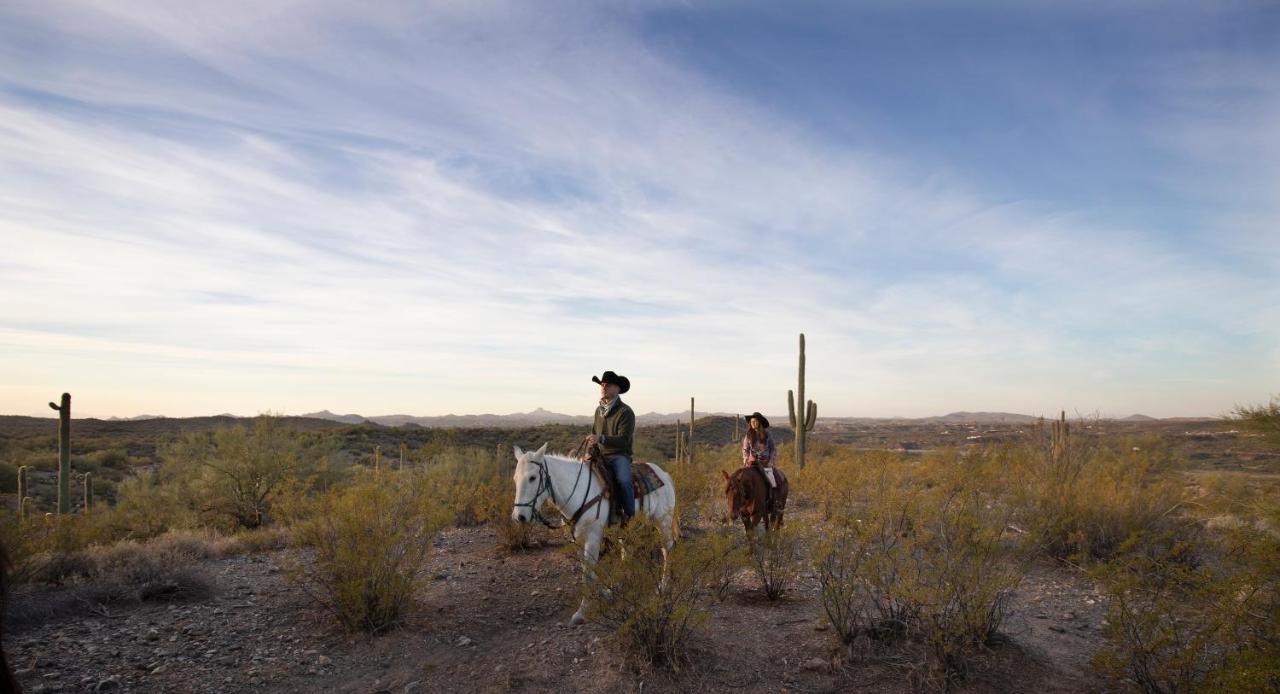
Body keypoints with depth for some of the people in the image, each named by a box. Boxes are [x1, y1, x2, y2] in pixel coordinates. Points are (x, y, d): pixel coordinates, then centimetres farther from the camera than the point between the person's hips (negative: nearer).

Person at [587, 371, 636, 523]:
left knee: (623, 480, -33)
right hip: (600, 455, 7)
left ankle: (629, 513, -15)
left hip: (619, 455, -7)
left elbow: (623, 440, -19)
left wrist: (601, 439, -33)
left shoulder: (625, 412, -9)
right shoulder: (599, 410, 14)